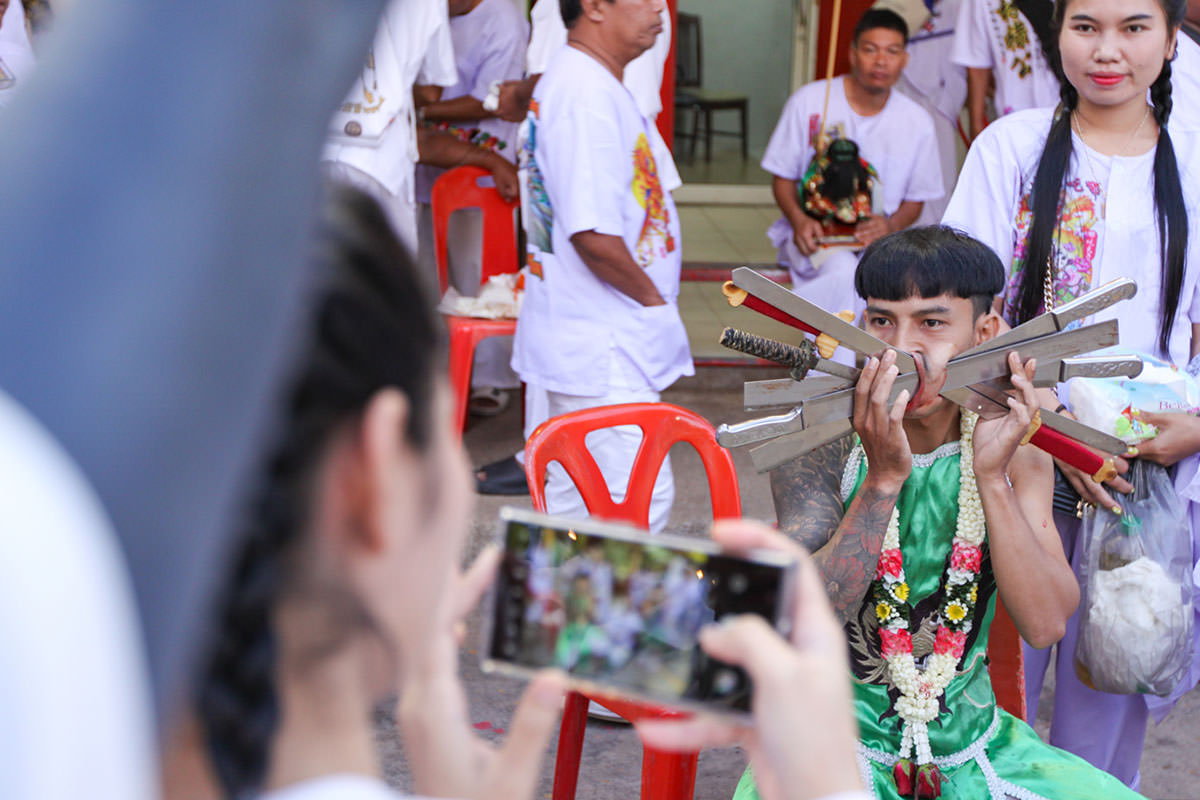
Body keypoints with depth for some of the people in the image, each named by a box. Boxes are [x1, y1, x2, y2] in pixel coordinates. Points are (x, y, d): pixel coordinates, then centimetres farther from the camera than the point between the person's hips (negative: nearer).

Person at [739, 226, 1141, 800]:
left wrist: (992, 477, -22)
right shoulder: (819, 453, -10)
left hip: (974, 744, 3)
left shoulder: (1020, 459, -2)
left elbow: (1045, 624, -13)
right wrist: (884, 479, -27)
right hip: (840, 746, -3)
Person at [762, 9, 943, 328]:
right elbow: (783, 177, 2)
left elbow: (915, 199, 10)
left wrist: (892, 225, -14)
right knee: (844, 274, -36)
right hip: (814, 233, -3)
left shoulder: (917, 122, 1)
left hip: (877, 235, 3)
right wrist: (798, 220, -18)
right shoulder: (809, 102, -5)